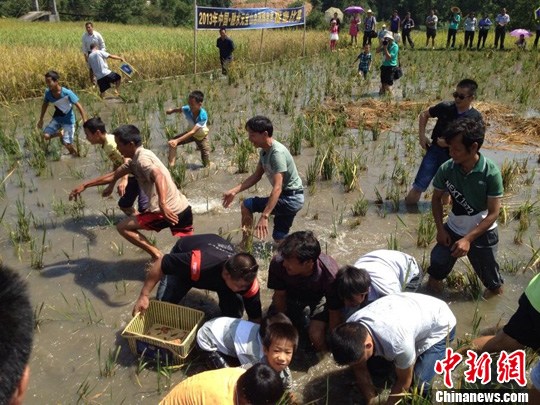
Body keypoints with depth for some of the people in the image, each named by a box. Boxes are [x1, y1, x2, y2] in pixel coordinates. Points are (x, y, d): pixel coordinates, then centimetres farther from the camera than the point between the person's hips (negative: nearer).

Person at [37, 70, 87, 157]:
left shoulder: (67, 93, -27)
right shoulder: (48, 92, -11)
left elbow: (79, 106, -22)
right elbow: (45, 105, 7)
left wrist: (85, 121, -28)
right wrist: (41, 119, 12)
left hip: (68, 120, -5)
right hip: (57, 118, 5)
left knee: (67, 143, -11)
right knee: (46, 136, -14)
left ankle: (76, 154, 20)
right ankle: (60, 133, 17)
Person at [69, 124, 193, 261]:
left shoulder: (142, 159, -13)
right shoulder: (135, 160, 16)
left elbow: (159, 176, -33)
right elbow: (113, 176, 24)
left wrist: (162, 205, -45)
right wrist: (84, 185, 26)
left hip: (169, 211, -9)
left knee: (122, 227, 3)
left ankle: (157, 255, -1)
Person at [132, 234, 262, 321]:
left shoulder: (245, 279, -37)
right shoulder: (197, 263, -49)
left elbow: (256, 318, -23)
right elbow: (159, 265, -33)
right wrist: (144, 296, -27)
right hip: (185, 256, -1)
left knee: (234, 309, -17)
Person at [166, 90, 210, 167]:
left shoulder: (203, 116, -41)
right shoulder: (187, 109, -30)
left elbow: (193, 132, -46)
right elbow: (178, 109, -2)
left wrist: (177, 140, -53)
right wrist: (172, 110, -20)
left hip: (202, 136, -3)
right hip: (191, 133, 3)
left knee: (207, 165, 2)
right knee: (172, 142, -17)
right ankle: (171, 166, -7)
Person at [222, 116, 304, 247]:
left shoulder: (277, 152, -27)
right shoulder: (264, 151, 2)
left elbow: (277, 188, -34)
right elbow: (256, 176, 10)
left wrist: (264, 217, -40)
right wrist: (234, 191, 1)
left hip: (292, 198, -9)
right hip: (288, 198, 9)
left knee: (247, 205, -7)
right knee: (279, 237, 18)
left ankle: (245, 245, 8)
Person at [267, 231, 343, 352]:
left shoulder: (330, 275, -39)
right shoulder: (278, 263, -35)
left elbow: (335, 314, -23)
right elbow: (279, 295, -15)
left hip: (319, 297, -2)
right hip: (292, 294, 3)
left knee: (317, 336, -22)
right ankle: (302, 315, 20)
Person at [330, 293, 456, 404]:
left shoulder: (398, 342, -45)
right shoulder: (351, 328, -26)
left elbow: (404, 382, -23)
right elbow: (360, 370, -10)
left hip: (440, 324, -5)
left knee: (417, 385, -18)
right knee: (370, 365, 1)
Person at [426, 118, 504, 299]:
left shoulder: (491, 173, -24)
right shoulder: (446, 169, -17)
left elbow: (493, 213, -19)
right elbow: (436, 198, 0)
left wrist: (468, 239, -24)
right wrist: (440, 229, -6)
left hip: (482, 233, -2)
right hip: (453, 229, 2)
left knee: (489, 275, 16)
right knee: (438, 264, 4)